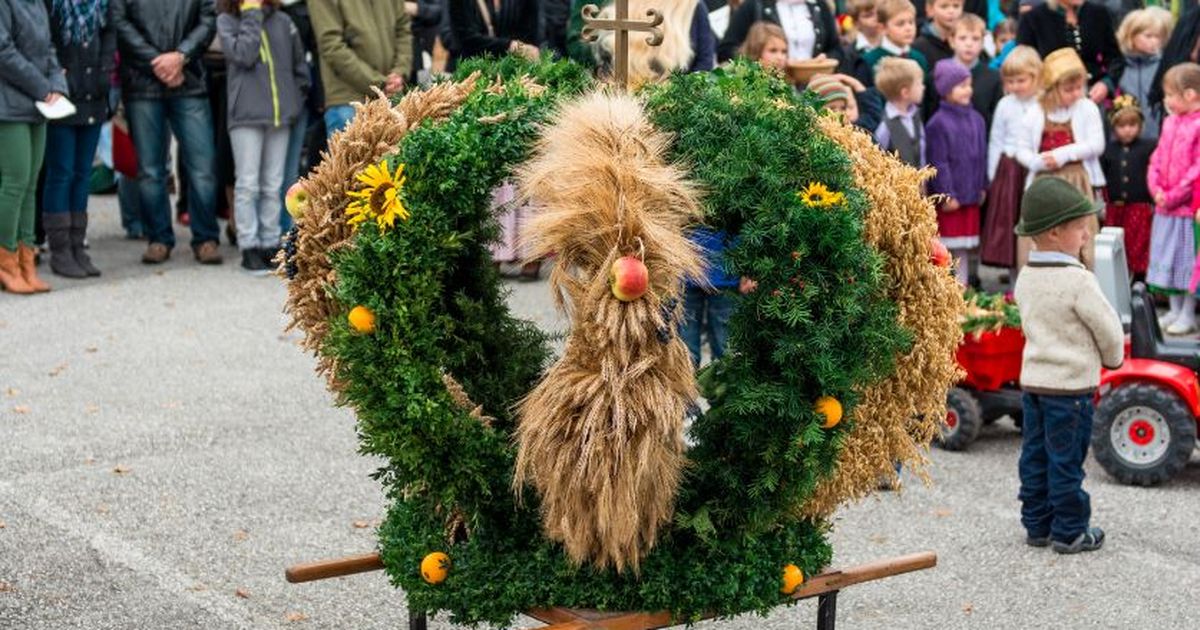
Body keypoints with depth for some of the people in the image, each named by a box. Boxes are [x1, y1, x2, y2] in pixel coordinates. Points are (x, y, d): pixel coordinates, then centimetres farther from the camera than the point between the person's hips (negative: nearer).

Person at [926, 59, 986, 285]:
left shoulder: (976, 119, 7)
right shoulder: (938, 123, -13)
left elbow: (982, 156, 14)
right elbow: (938, 163, -14)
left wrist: (982, 187, 12)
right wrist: (947, 195, -15)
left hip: (971, 195, 6)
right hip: (949, 197, -6)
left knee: (964, 247, 12)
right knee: (946, 247, 1)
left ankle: (961, 284, 20)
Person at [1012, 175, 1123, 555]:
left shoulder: (1026, 278, 4)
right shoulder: (1078, 281, -19)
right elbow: (1108, 328, -12)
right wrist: (1113, 359, 9)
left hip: (1033, 378, 7)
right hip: (1071, 383, -7)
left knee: (1035, 456, 13)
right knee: (1066, 460, 1)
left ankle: (1037, 525, 20)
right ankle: (1069, 531, 10)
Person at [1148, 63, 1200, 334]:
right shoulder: (1170, 122, 9)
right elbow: (1157, 158, 12)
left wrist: (1173, 196, -15)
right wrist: (1156, 189, -2)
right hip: (1165, 207, 7)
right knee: (1169, 260, 14)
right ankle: (1175, 310, 25)